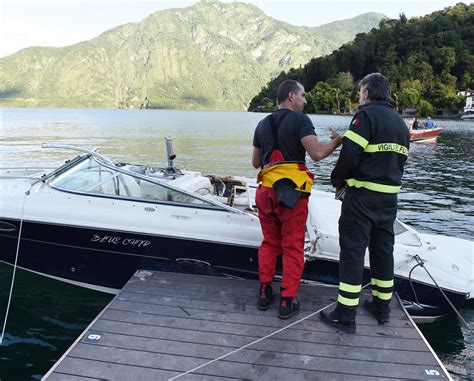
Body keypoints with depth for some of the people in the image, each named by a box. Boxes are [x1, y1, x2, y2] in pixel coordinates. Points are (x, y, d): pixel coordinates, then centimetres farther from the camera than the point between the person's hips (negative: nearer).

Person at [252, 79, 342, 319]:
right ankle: (287, 301, 10)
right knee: (293, 247, 5)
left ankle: (265, 292, 23)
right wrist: (337, 141, 1)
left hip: (266, 190, 6)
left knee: (269, 243, 18)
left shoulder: (263, 124, 14)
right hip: (292, 192, -5)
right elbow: (317, 153, -16)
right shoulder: (300, 120, -4)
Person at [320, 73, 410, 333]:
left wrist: (338, 180, -2)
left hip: (362, 196, -8)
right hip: (389, 196, 8)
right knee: (383, 250, 16)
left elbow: (349, 155, -19)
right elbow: (399, 161, 16)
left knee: (352, 252, -3)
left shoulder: (366, 114, -11)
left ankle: (345, 316, 3)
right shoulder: (400, 122, 15)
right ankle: (381, 307, 28)